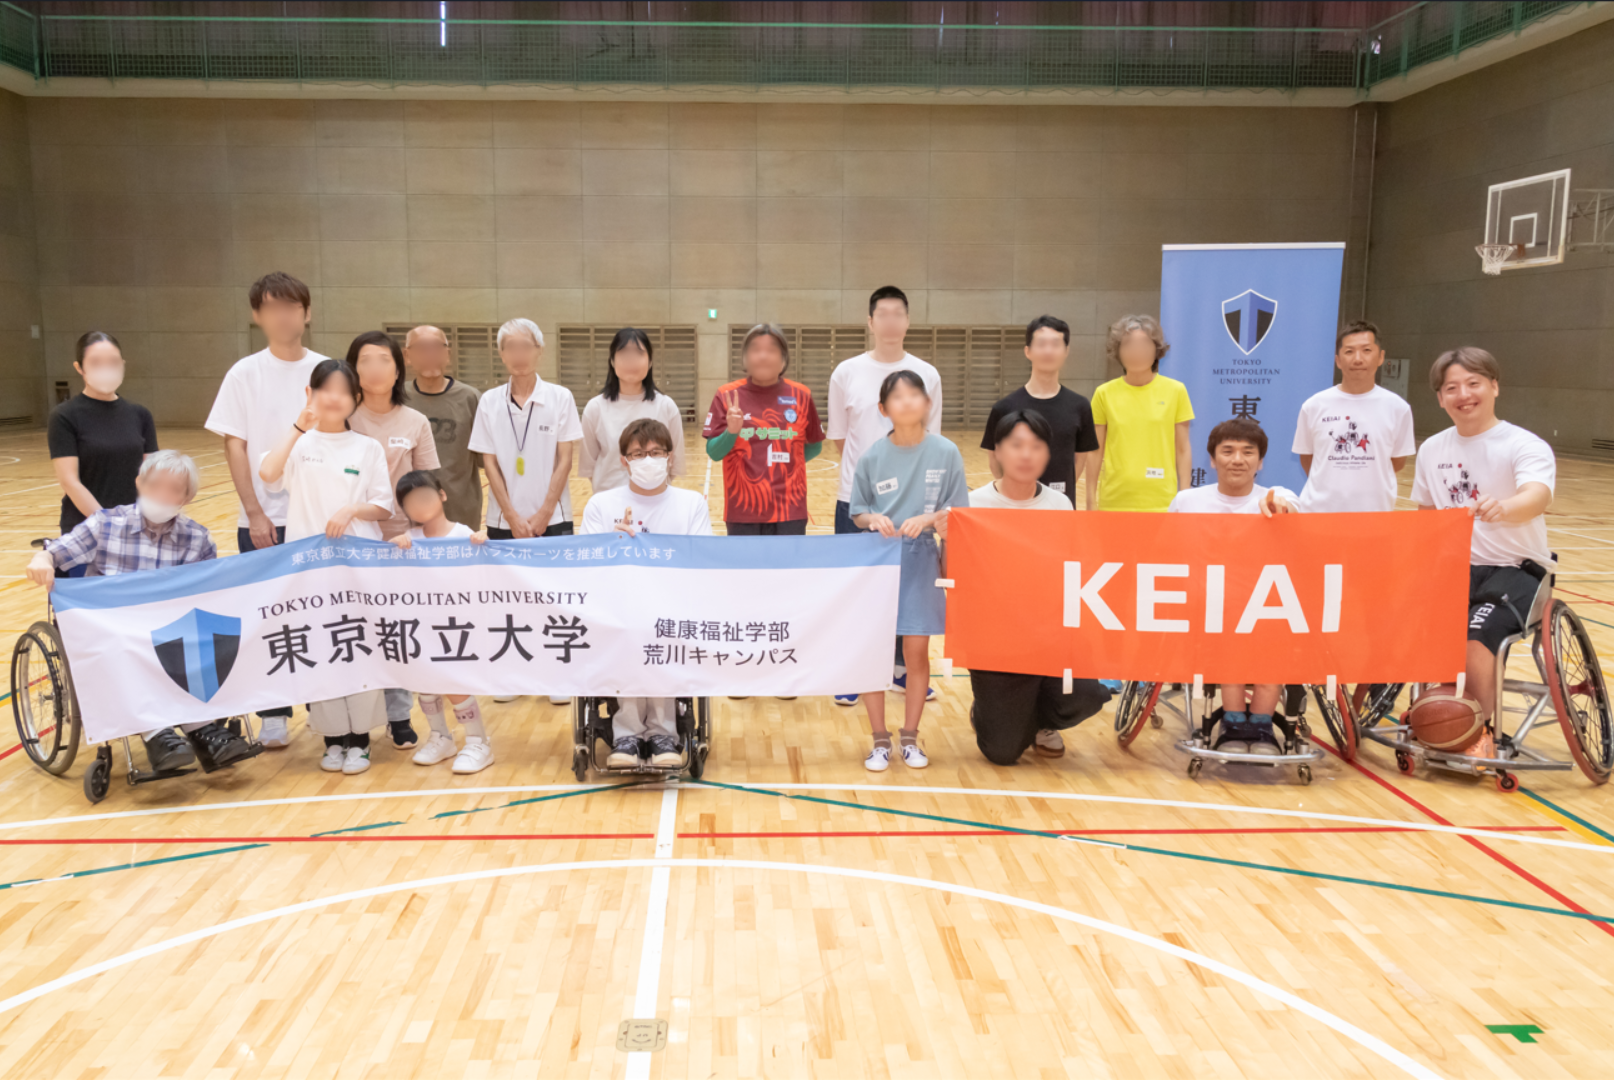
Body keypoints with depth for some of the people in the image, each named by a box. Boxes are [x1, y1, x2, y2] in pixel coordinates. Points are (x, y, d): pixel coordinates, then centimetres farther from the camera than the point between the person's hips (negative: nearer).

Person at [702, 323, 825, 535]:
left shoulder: (801, 396, 3)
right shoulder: (726, 395, 0)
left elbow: (814, 446, 14)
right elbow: (713, 453, -1)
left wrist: (786, 462, 0)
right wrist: (731, 432, -19)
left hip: (790, 512, 1)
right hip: (742, 512, -1)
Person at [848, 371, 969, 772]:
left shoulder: (945, 452, -1)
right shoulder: (872, 456, 0)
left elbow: (958, 510, 1)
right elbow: (857, 512, 7)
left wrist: (928, 518, -16)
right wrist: (874, 518, -14)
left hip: (922, 559, 0)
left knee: (917, 650, 3)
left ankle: (910, 738, 19)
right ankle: (880, 741, 15)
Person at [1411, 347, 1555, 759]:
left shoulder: (1525, 446, -10)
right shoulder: (1432, 450, 7)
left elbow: (1538, 497, -33)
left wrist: (1503, 507, -55)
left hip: (1515, 570, -5)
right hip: (1454, 568, 5)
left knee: (1474, 634, -29)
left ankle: (1484, 732, -3)